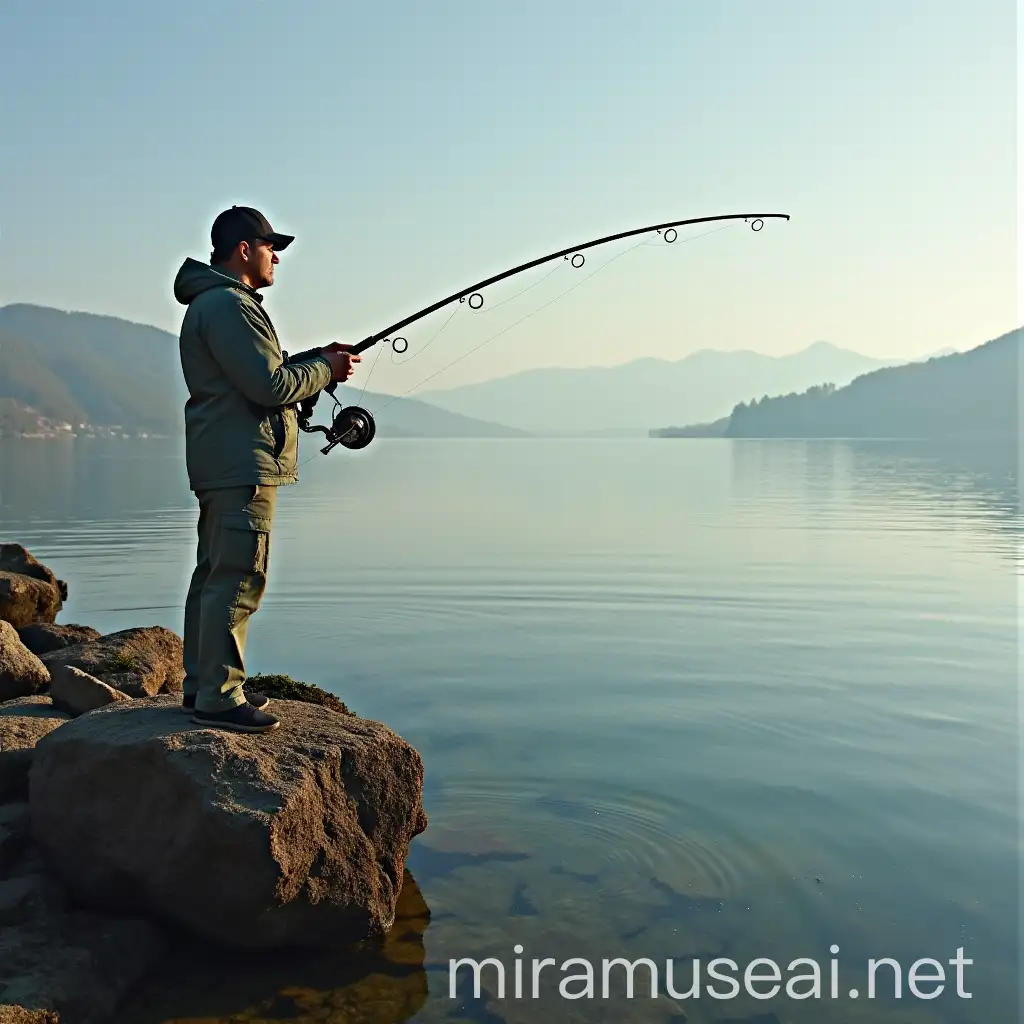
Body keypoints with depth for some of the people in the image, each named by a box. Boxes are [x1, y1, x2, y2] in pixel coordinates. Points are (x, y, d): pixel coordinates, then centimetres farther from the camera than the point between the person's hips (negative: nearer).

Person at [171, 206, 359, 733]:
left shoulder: (219, 303, 22)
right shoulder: (228, 305, -14)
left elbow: (262, 370, 24)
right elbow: (269, 386, -20)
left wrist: (318, 356, 13)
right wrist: (325, 369, -5)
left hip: (222, 467, 12)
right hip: (242, 466, -12)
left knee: (213, 574, 15)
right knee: (237, 580, -10)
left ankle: (201, 683, 23)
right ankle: (218, 697, -6)